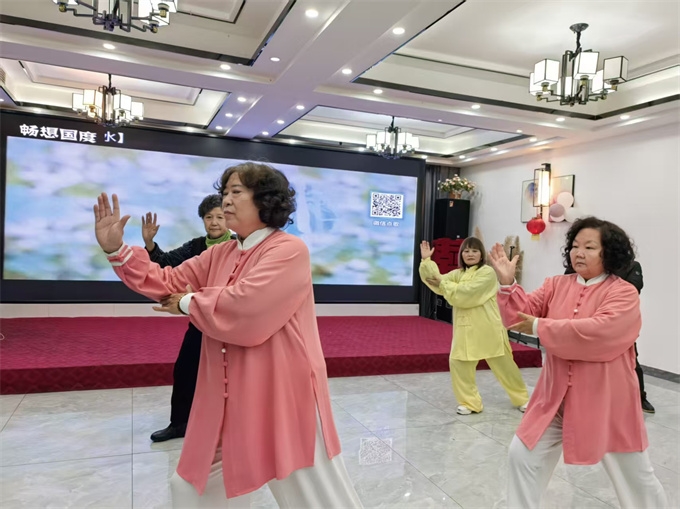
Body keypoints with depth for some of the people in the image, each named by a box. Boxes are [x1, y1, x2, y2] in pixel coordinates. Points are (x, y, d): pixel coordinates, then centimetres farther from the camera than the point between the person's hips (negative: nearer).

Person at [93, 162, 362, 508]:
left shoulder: (290, 250, -16)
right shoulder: (219, 255, 10)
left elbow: (243, 306, -27)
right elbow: (168, 282, 11)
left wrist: (189, 304, -10)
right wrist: (115, 248, 1)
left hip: (283, 397, -7)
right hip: (227, 400, 8)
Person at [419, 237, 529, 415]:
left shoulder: (487, 272, -9)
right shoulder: (457, 274, 11)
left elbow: (468, 292, -21)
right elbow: (439, 283, -1)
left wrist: (443, 283, -15)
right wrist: (427, 260, -8)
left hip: (488, 328, -5)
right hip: (465, 328, 5)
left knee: (504, 365, 8)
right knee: (458, 363, -3)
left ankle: (522, 399, 32)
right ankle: (470, 402, 16)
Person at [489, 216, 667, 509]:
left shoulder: (624, 293, -13)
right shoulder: (556, 286, 2)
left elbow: (599, 332, -30)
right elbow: (520, 315, -3)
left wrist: (541, 327, -25)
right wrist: (507, 282, -19)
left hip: (605, 401, -4)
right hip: (556, 397, 4)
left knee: (636, 476, 16)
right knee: (523, 455, 10)